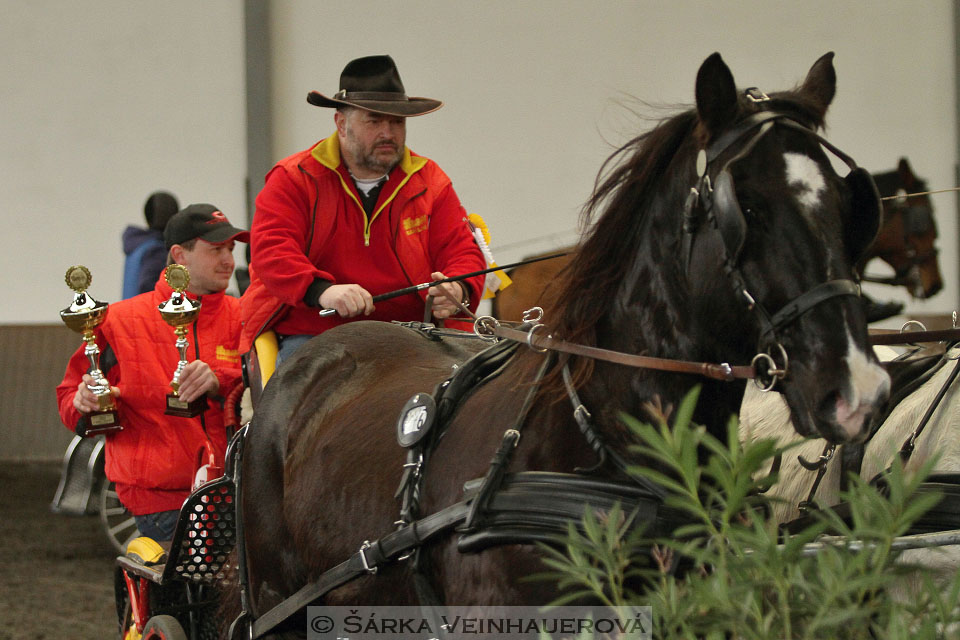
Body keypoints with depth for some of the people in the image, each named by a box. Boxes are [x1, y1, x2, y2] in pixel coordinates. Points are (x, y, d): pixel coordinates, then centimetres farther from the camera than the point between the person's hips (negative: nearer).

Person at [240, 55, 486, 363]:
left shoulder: (429, 182, 14)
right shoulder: (293, 179, 4)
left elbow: (461, 251, 11)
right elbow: (270, 251, -8)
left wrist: (458, 291, -15)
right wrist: (321, 291, -28)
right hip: (308, 334, -3)